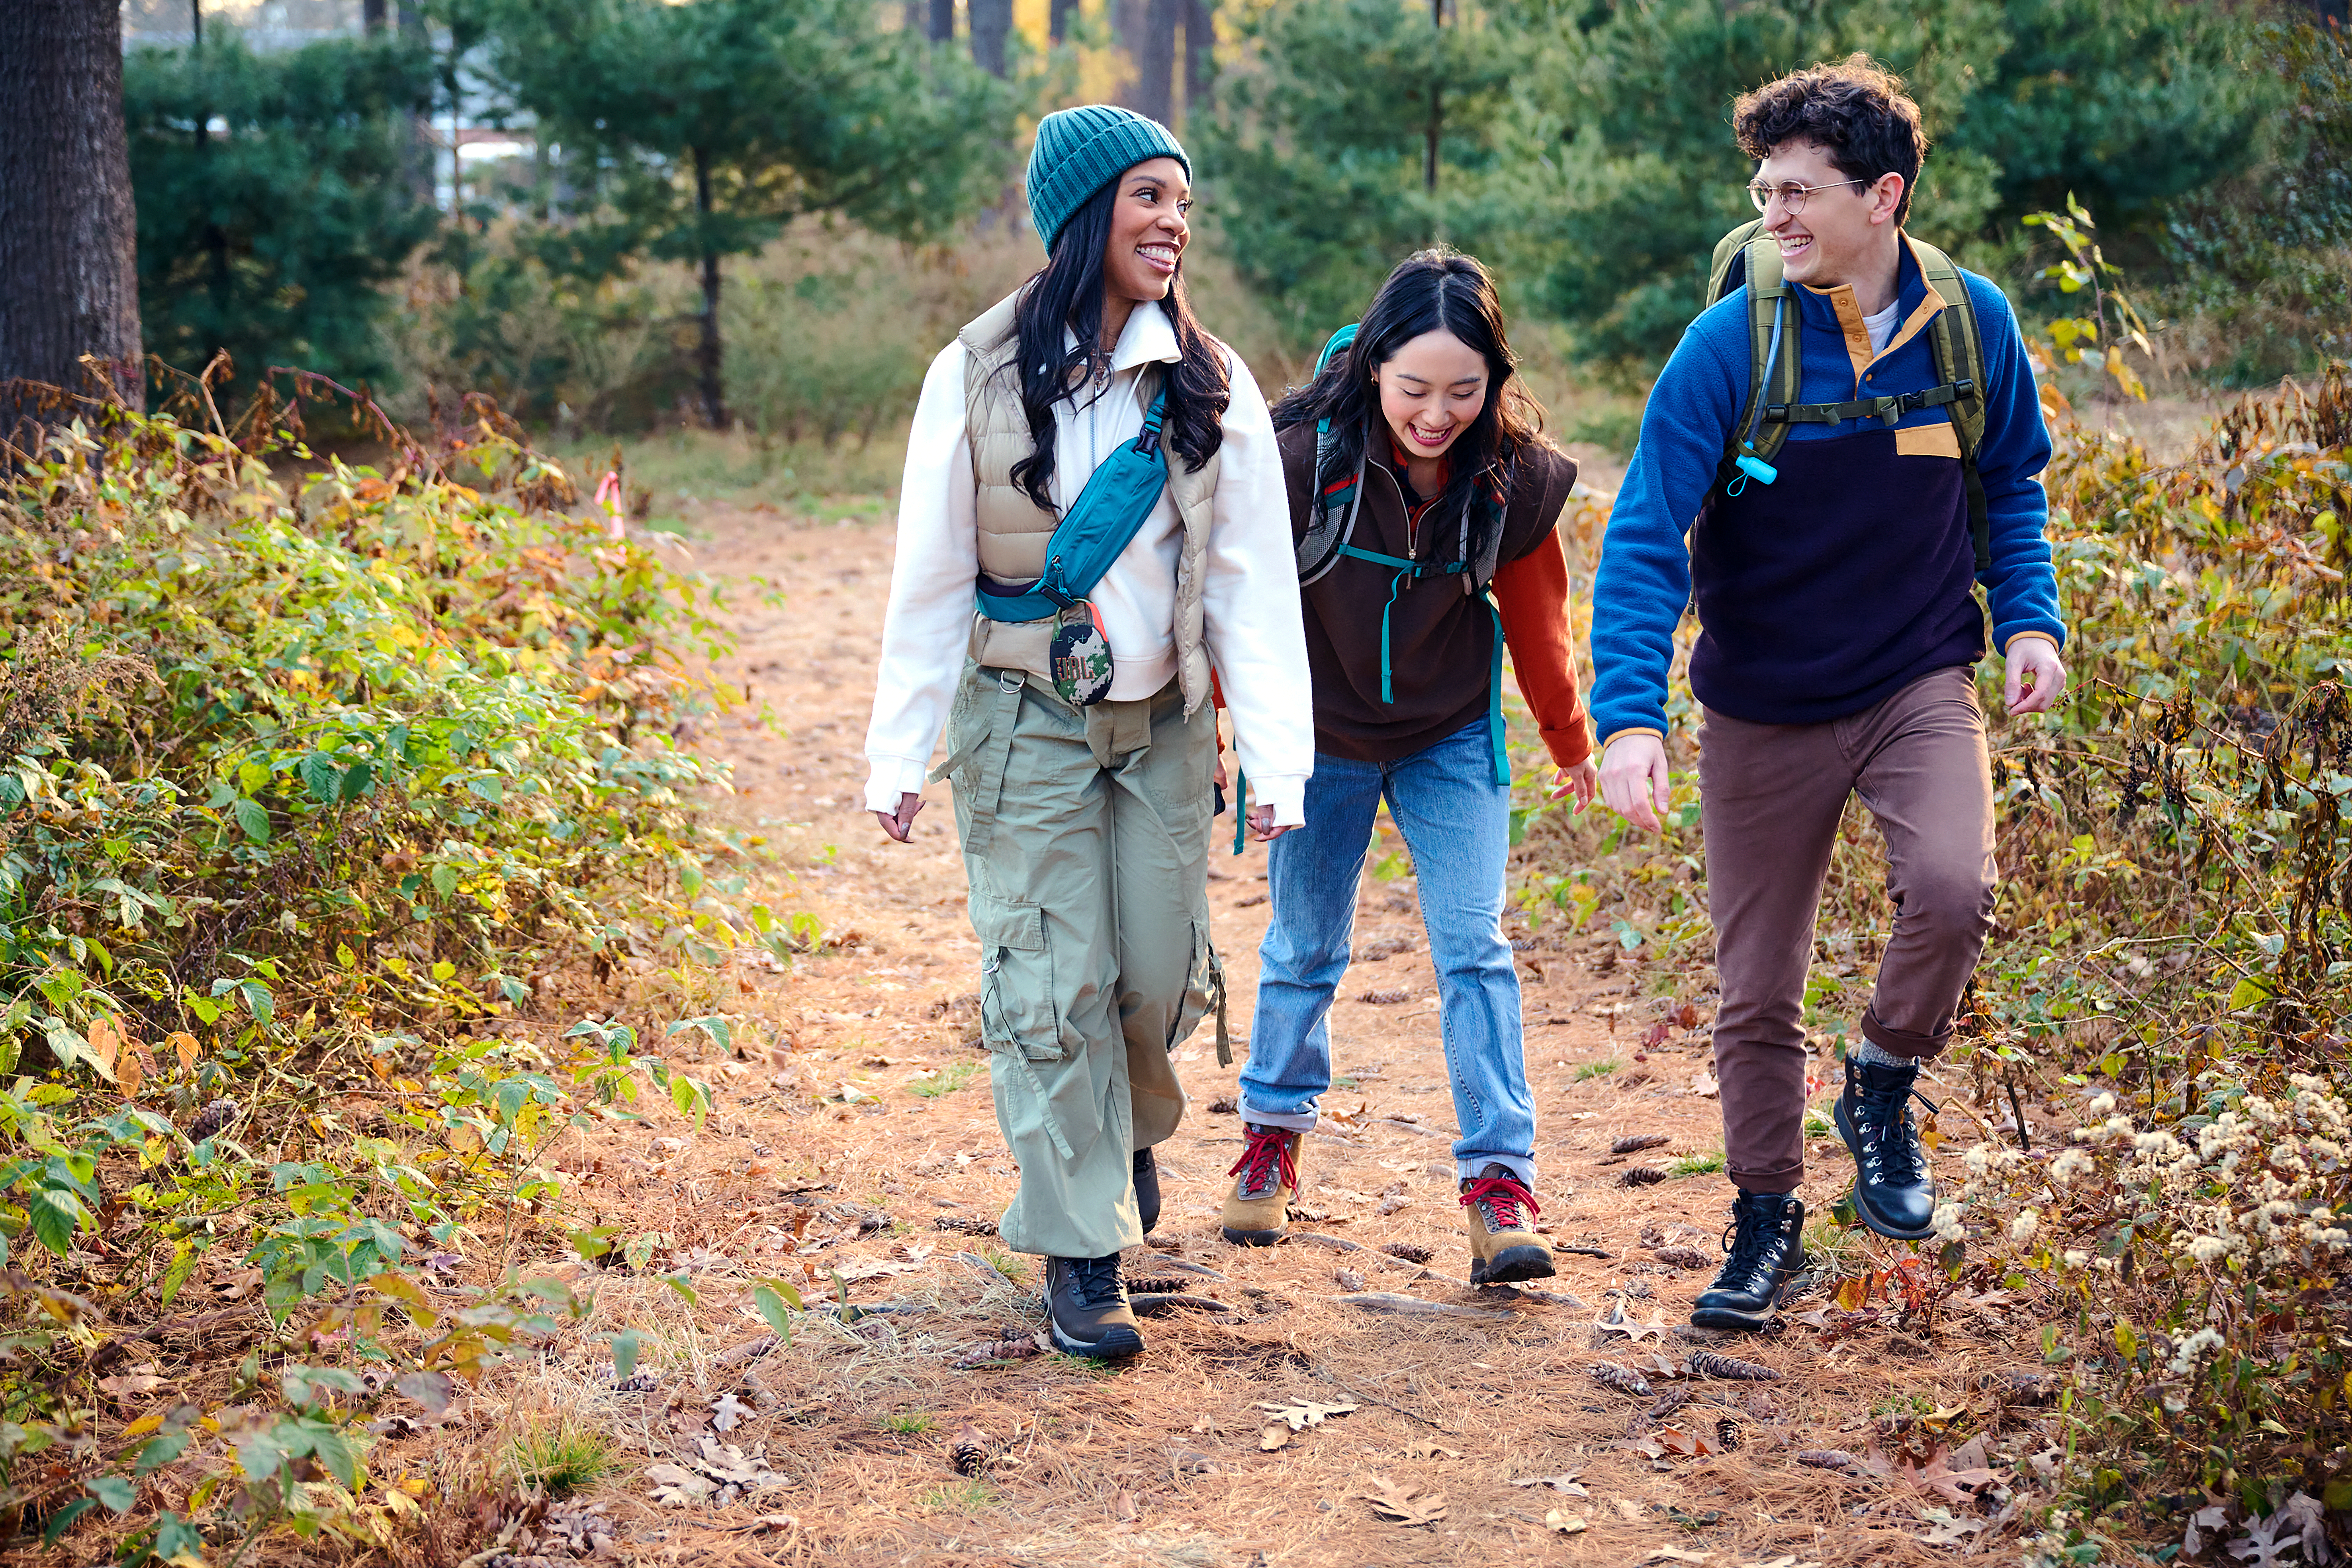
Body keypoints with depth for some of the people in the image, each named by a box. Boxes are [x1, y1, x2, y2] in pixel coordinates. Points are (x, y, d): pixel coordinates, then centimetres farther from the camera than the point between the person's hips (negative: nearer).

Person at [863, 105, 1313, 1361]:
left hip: (1162, 725, 2)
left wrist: (1277, 760, -9)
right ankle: (1078, 1255, 7)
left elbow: (1253, 583, -3)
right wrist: (899, 754, -5)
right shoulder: (978, 376, -7)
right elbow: (930, 580, -3)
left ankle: (1131, 1126, 39)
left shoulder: (1212, 388, -1)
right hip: (1024, 725, -2)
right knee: (1052, 985, -3)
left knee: (1161, 974, 5)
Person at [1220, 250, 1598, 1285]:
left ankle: (1500, 1181, -3)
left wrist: (1572, 743, 13)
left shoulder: (1515, 477, -17)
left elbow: (1536, 616, 0)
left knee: (1474, 949, -7)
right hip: (1319, 734, -1)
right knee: (1305, 951, 13)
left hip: (1454, 739, 1)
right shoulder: (1305, 458, -25)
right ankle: (1273, 1133, 35)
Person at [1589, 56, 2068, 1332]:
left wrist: (2027, 618, -2)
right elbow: (1644, 541, -16)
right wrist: (1629, 714, -28)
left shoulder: (1972, 322, -5)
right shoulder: (1729, 346, -14)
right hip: (1764, 710, 0)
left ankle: (1882, 1092, 3)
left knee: (1952, 891, -27)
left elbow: (2012, 484, 13)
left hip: (1920, 685, 1)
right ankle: (1766, 1223, 28)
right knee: (1756, 991, 7)